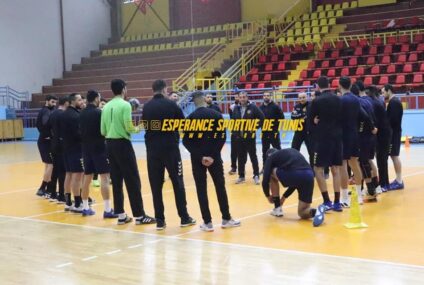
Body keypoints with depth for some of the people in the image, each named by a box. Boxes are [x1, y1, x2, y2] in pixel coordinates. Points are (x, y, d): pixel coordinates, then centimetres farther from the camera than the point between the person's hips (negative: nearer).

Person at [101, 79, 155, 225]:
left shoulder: (106, 107, 9)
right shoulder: (125, 105, -10)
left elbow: (103, 131, 9)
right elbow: (128, 127, -17)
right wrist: (137, 129, 3)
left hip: (110, 144, 7)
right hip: (123, 144, -7)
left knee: (116, 181, 10)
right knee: (133, 181, -2)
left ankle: (121, 215, 13)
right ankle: (139, 215, 1)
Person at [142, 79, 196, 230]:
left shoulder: (146, 107, 2)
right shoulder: (171, 104, -6)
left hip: (152, 149, 2)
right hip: (170, 147, -2)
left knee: (156, 185, 5)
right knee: (177, 182, 7)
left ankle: (160, 220, 4)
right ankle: (184, 217, 10)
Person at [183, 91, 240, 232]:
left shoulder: (191, 118, -3)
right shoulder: (217, 115, -1)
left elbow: (186, 141, -9)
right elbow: (222, 137, -7)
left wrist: (200, 156, -9)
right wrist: (213, 155, -9)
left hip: (197, 158, -1)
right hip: (214, 156, 1)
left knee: (201, 189, 4)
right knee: (220, 186, 11)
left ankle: (207, 222, 2)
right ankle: (226, 219, 15)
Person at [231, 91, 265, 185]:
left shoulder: (253, 107, -4)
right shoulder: (236, 109, 8)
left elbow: (262, 118, -5)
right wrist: (235, 132, 5)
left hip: (250, 136, -4)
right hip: (239, 136, 4)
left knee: (253, 156, 0)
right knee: (241, 157, 9)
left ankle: (256, 176, 5)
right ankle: (241, 176, 17)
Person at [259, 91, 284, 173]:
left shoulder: (275, 106, -5)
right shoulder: (260, 107, 8)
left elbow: (281, 118, -5)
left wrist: (277, 126, -10)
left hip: (274, 132, -4)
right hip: (264, 132, 5)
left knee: (277, 149, -3)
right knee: (265, 151, 11)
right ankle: (265, 167, 18)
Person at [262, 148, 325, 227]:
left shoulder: (271, 157, 22)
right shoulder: (292, 151, 38)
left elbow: (265, 181, 15)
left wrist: (268, 196, 34)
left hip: (293, 175, -5)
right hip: (309, 176, 5)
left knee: (271, 175, 28)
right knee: (302, 213, 19)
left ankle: (278, 208, 27)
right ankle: (315, 211, -14)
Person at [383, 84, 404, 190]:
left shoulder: (394, 102, -15)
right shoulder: (394, 101, 17)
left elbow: (393, 119, -23)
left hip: (393, 132, -10)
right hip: (394, 132, 10)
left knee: (394, 156, -7)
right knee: (394, 156, 12)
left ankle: (399, 181, -4)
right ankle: (398, 180, 17)